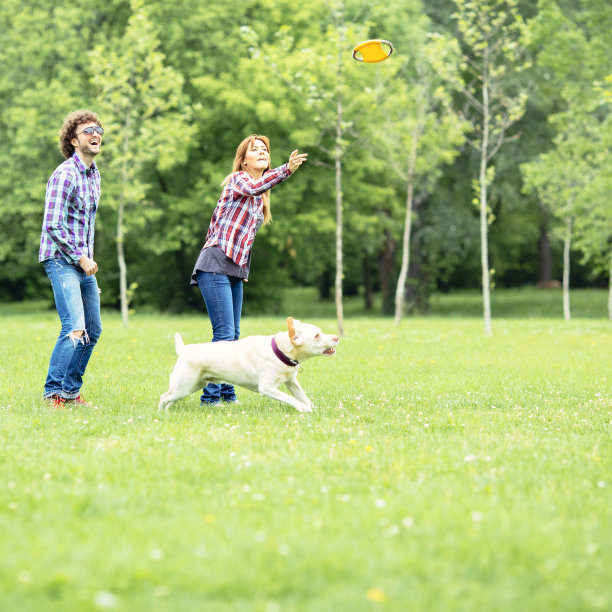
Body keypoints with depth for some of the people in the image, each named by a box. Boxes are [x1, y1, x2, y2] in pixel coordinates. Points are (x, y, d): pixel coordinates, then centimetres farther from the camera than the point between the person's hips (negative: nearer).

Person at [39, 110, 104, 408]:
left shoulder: (94, 174, 14)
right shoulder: (65, 175, -14)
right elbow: (52, 225, -18)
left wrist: (88, 258, 18)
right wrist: (80, 258, -16)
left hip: (83, 261, 9)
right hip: (61, 260, -9)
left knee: (92, 330, 9)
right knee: (75, 328, -18)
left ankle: (71, 391, 18)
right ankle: (53, 392, -12)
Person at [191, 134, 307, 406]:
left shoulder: (260, 200, 20)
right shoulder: (238, 179, -5)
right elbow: (253, 187, -29)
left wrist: (244, 269, 18)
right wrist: (286, 170, -42)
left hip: (235, 271, 9)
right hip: (215, 266, -9)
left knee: (233, 334, 10)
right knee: (224, 333, -14)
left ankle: (226, 393, 18)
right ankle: (210, 395, -11)